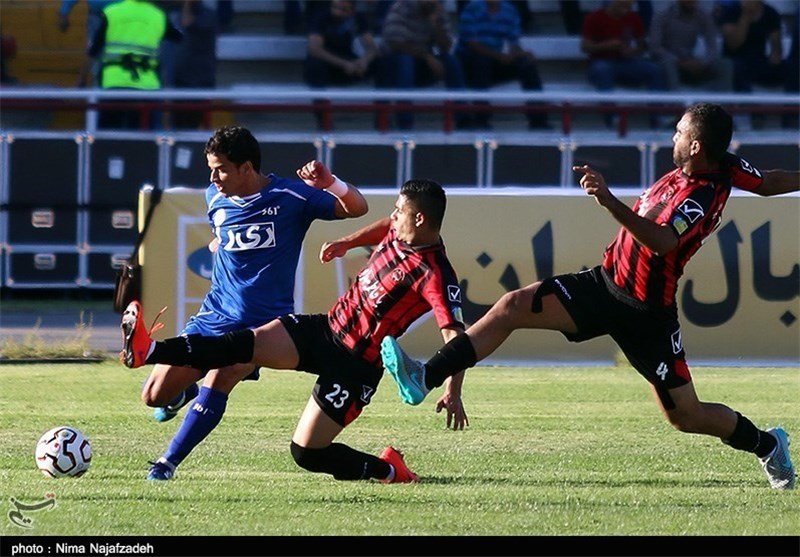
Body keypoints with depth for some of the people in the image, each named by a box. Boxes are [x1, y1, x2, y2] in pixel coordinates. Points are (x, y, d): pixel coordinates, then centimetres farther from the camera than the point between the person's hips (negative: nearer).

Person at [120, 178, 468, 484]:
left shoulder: (435, 275, -22)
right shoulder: (397, 232, 3)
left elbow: (456, 336, -29)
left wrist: (453, 391, -40)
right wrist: (347, 243, 25)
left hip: (354, 366, -7)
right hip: (325, 328, 7)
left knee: (306, 453, -8)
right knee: (245, 344, -15)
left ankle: (388, 470, 14)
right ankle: (147, 351, -26)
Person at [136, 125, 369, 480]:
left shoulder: (289, 196, -10)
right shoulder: (215, 198, 5)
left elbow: (357, 209, -10)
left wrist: (330, 182, -27)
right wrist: (216, 244, 10)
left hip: (263, 322, -4)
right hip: (214, 315, 4)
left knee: (218, 380, -27)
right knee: (155, 395, -3)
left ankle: (168, 463, -13)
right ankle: (184, 393, 35)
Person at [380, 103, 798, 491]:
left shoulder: (700, 200, -29)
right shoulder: (724, 166, -3)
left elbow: (661, 243, -46)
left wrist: (610, 202, -56)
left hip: (644, 313, -9)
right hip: (605, 282, 9)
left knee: (686, 416, 3)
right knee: (512, 307, -7)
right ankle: (425, 378, -12)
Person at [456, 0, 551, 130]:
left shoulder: (509, 11, 2)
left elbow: (514, 45, 1)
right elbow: (472, 44, -20)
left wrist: (523, 54, -23)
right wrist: (499, 56, -31)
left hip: (495, 62, 5)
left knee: (528, 64, -14)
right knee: (481, 60, -37)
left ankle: (537, 118, -13)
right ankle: (480, 118, -33)